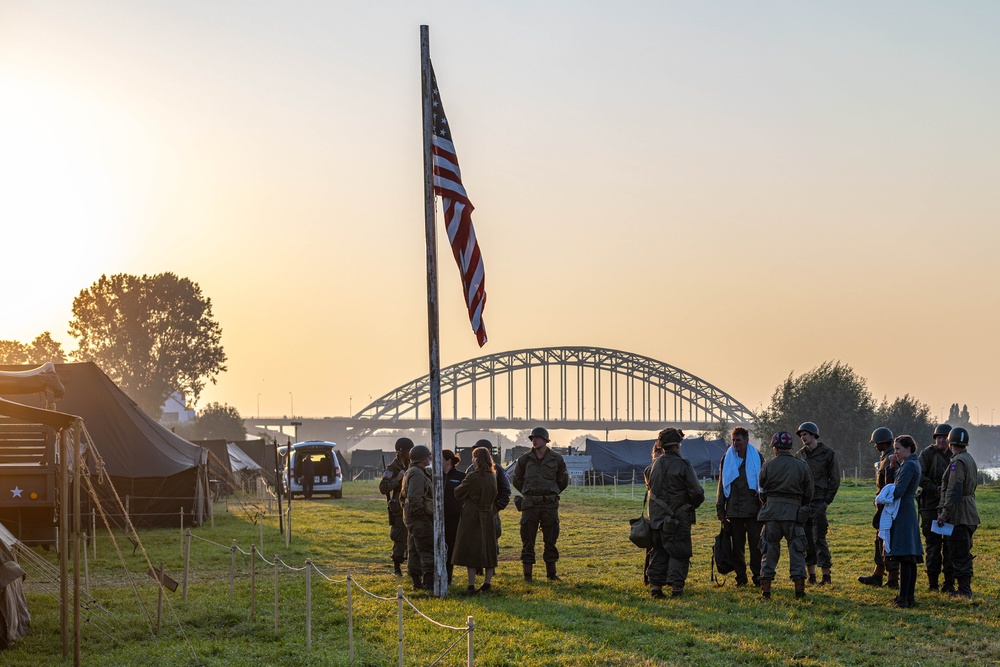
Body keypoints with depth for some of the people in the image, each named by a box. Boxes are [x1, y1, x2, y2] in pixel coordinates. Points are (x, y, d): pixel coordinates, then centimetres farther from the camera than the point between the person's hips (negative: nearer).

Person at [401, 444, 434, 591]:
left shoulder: (409, 473, 17)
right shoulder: (417, 474, -17)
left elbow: (403, 496, 26)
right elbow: (414, 497, -27)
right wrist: (421, 512, -19)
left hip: (411, 517, 11)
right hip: (420, 518, -11)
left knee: (414, 551, 12)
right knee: (428, 550, -10)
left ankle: (416, 581, 17)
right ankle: (429, 582, -13)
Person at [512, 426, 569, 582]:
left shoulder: (556, 459, 0)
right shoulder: (525, 459, 1)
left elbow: (563, 481, 14)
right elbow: (516, 480, 14)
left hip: (550, 504, 0)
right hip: (530, 504, 0)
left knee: (550, 539, 6)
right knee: (528, 540, 0)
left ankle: (551, 572, 15)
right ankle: (527, 573, 5)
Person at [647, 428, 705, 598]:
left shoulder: (656, 465, 6)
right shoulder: (683, 465, -13)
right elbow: (696, 493, -12)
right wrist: (695, 503, 9)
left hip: (657, 518, 5)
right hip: (678, 519, -5)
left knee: (659, 552, 13)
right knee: (679, 553, 2)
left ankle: (655, 585, 10)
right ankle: (676, 586, -6)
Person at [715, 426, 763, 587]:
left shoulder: (757, 458, 4)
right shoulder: (727, 459, 9)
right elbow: (722, 485, 12)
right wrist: (720, 509, 8)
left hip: (753, 509, -2)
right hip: (734, 510, 2)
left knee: (756, 544, -4)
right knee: (737, 545, 5)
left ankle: (757, 576, 4)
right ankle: (740, 577, 13)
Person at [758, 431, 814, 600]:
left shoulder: (768, 466, 0)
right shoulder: (801, 466, 1)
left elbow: (762, 493, 9)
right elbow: (808, 493, 8)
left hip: (771, 511, 0)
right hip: (793, 513, 0)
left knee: (769, 550, 7)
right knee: (796, 551, 6)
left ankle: (765, 590, 5)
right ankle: (799, 588, 1)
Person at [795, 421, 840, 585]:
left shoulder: (828, 454, -1)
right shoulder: (799, 455, 13)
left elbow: (835, 480, 0)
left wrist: (827, 501, -7)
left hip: (818, 502, -5)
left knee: (819, 539, -8)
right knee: (805, 540, 5)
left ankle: (826, 575, -3)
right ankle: (811, 575, 12)